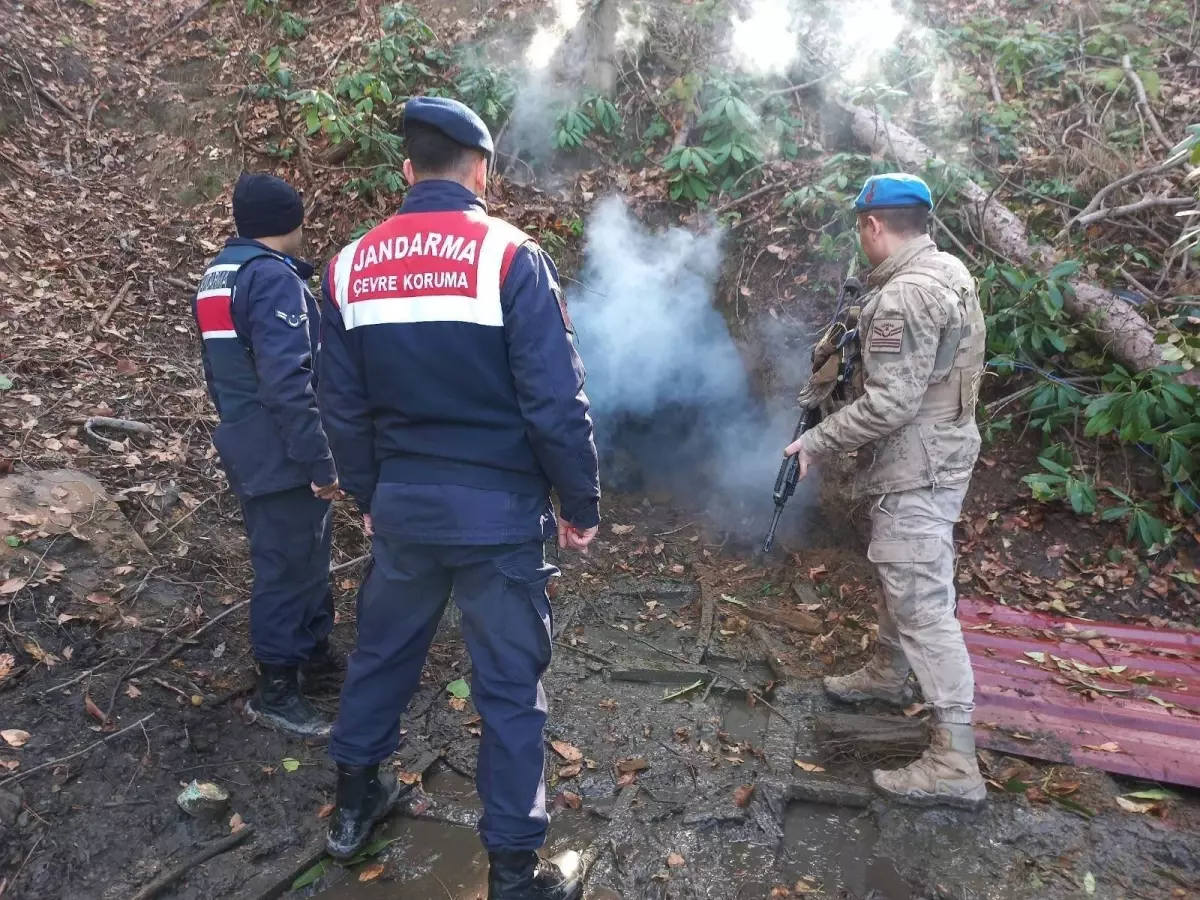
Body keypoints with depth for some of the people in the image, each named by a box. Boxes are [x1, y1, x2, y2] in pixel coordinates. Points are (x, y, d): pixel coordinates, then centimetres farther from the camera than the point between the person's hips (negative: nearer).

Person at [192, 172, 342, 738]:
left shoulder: (217, 276, 13)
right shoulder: (274, 278, -19)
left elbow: (218, 369, 20)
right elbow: (288, 381, -26)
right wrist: (319, 459, -23)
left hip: (248, 447, 10)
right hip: (282, 456, -10)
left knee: (304, 557, 20)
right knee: (289, 567, 2)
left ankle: (313, 652, 35)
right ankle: (275, 689, 15)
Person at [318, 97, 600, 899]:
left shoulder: (352, 266, 3)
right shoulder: (510, 256, -12)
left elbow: (344, 408, 7)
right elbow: (557, 402, -15)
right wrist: (581, 504, -4)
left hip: (402, 505, 5)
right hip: (498, 510, -4)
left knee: (383, 651, 24)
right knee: (510, 685, 8)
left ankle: (355, 802, 45)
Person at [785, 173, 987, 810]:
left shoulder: (905, 296, -23)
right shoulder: (947, 271, 9)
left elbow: (889, 404, -27)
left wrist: (817, 440, -17)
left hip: (915, 470, -11)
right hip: (937, 453, 11)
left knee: (922, 602, -7)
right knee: (901, 574, 25)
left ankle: (955, 762, -1)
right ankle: (889, 674, 46)